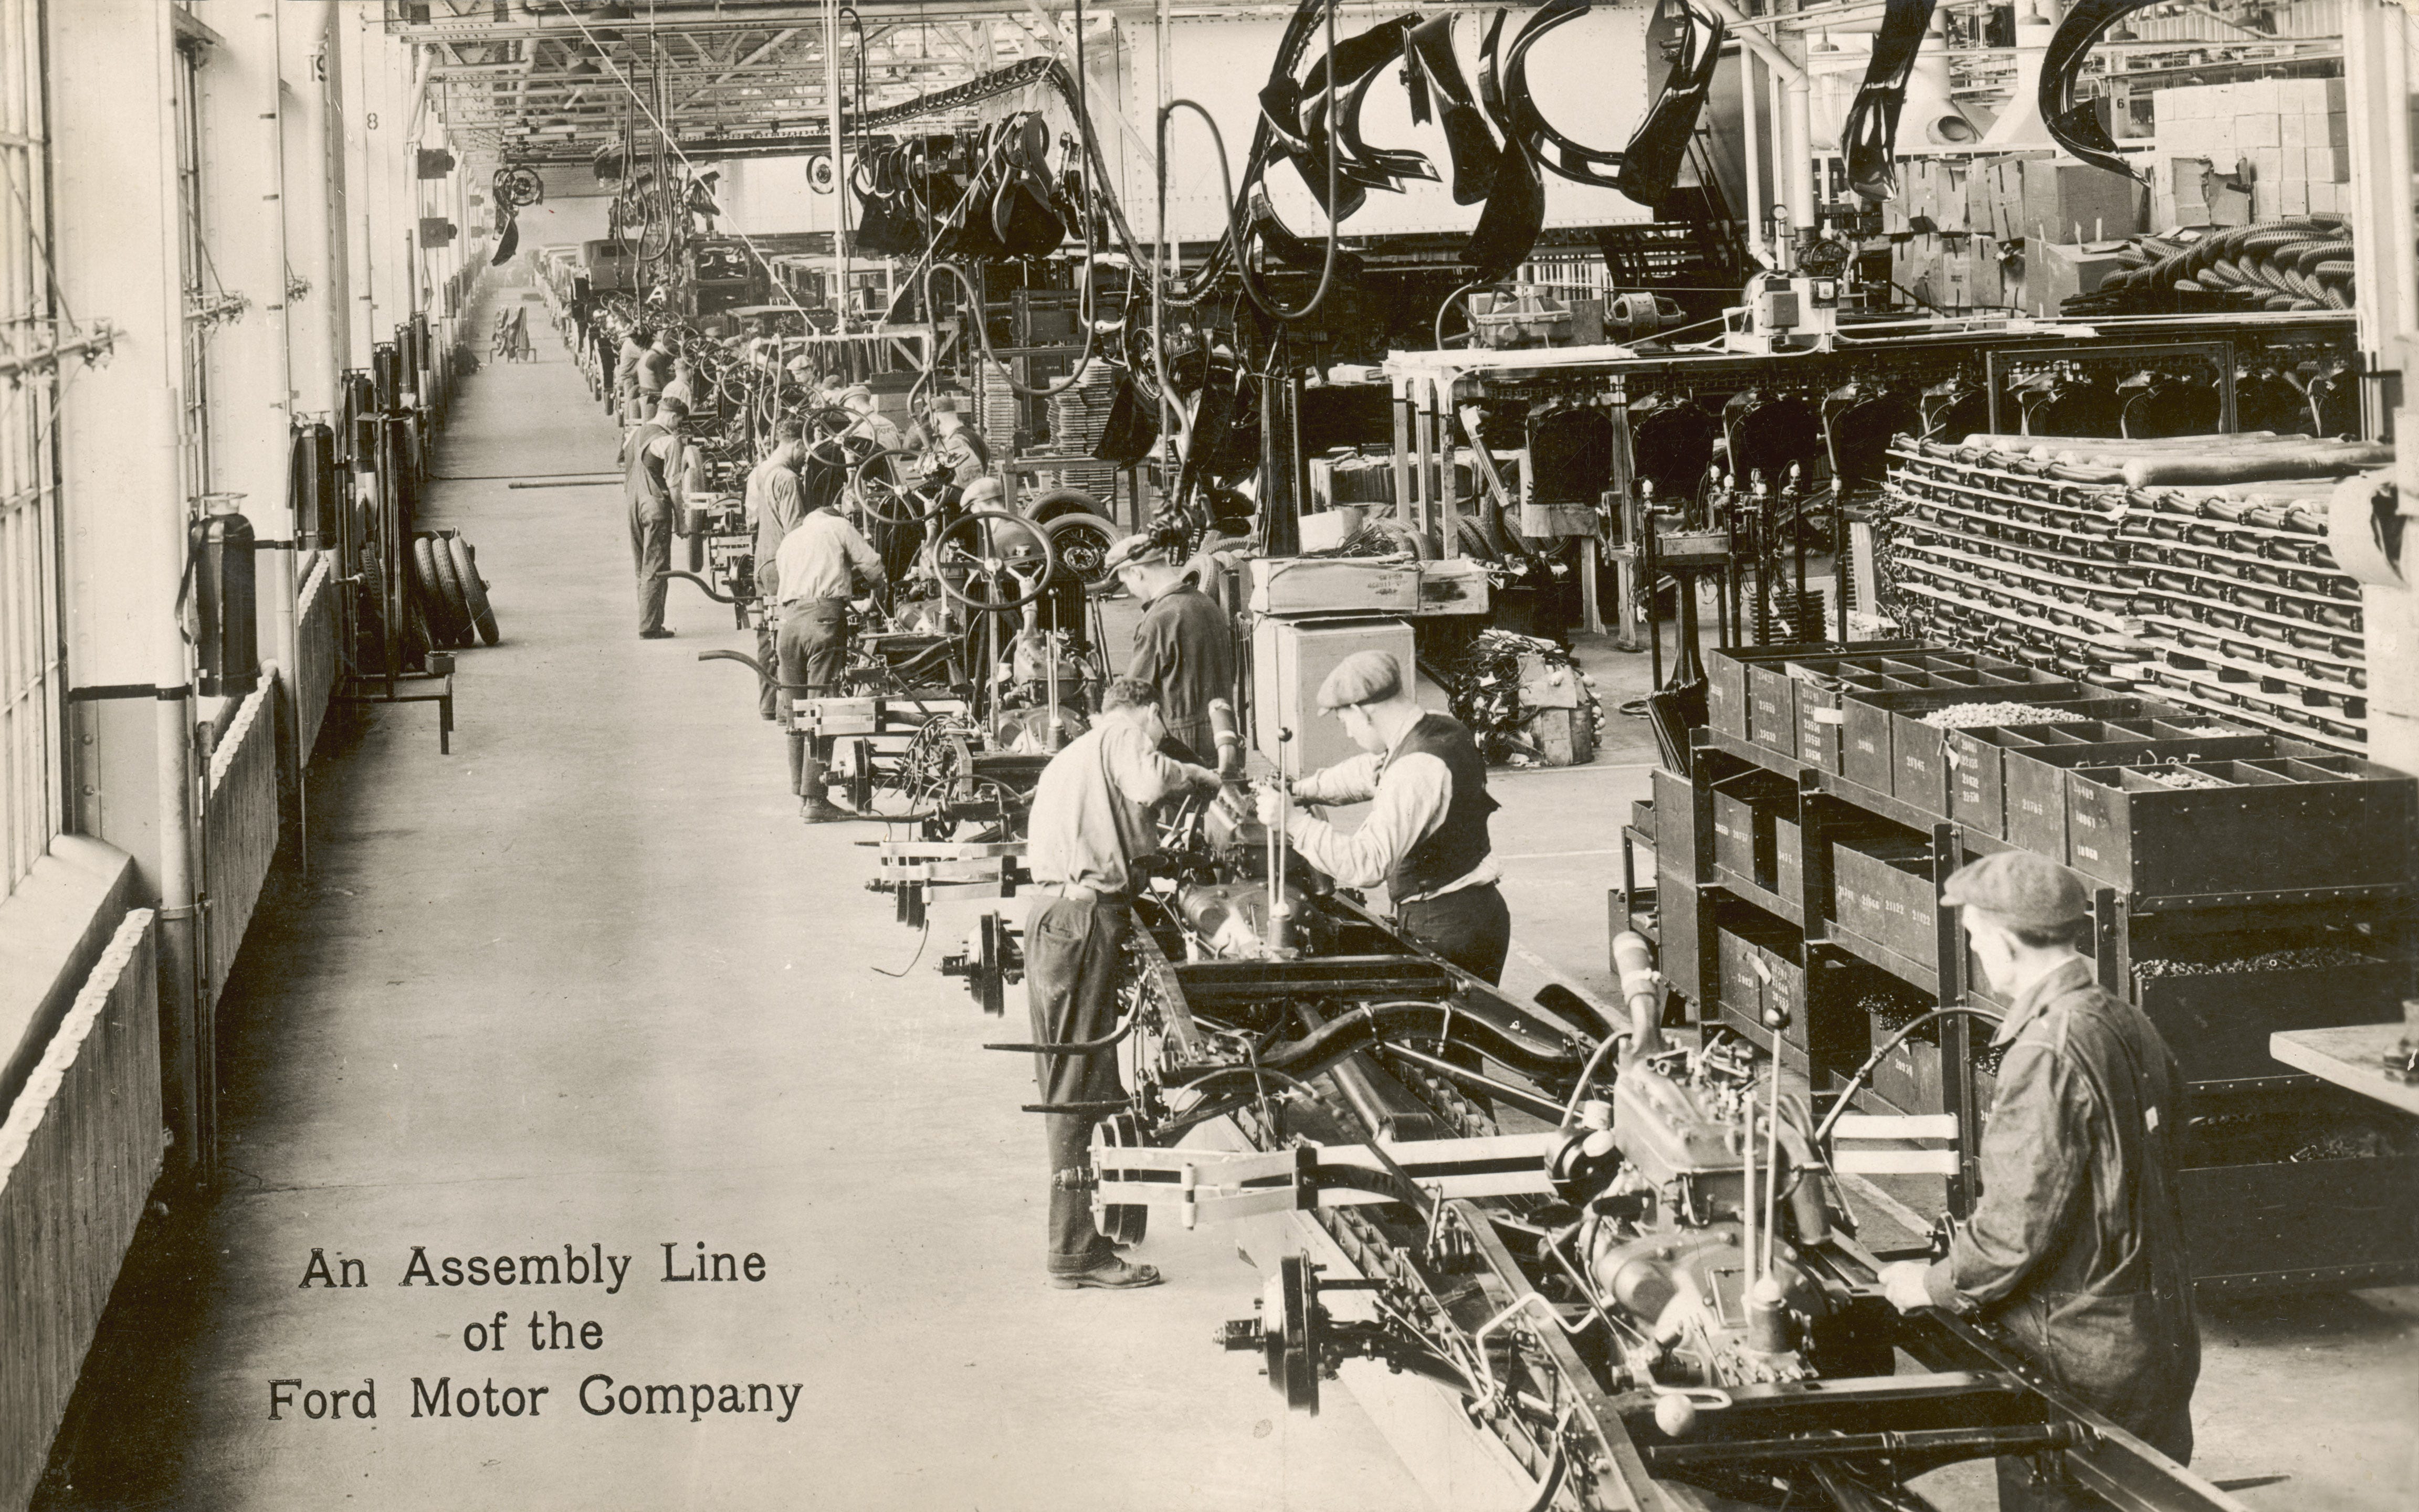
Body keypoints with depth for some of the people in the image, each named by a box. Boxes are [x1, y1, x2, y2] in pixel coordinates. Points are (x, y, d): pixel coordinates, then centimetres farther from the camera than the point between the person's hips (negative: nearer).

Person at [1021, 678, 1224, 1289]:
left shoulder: (1069, 756, 29)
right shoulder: (1124, 732, 1)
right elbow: (1148, 784, -22)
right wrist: (1202, 777, -4)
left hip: (1048, 918, 10)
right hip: (1084, 922, -10)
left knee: (1065, 1083, 17)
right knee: (1081, 1086, -8)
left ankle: (1073, 1235, 26)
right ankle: (1077, 1253, -8)